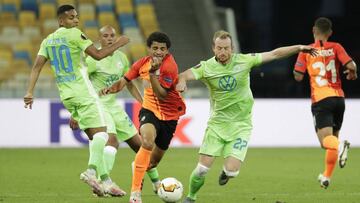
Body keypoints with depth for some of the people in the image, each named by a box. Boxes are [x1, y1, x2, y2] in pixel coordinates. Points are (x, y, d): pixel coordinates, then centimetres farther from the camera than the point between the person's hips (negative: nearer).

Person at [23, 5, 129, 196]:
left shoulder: (48, 41, 12)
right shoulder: (75, 34, -8)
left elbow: (37, 66, 4)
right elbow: (98, 55, -12)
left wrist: (30, 91, 1)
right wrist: (118, 44, -1)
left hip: (65, 95, 7)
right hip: (83, 92, -7)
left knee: (93, 136, 13)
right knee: (100, 132, -9)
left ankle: (100, 179, 6)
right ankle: (92, 170, -31)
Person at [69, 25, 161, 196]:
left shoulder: (121, 57, 6)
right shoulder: (93, 59, -13)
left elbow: (129, 84, 18)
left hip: (114, 106, 7)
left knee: (138, 143, 9)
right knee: (112, 140, -29)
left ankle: (156, 183, 24)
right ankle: (106, 183, -33)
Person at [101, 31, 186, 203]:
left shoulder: (169, 67, -21)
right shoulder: (143, 63, -5)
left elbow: (162, 95, -26)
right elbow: (124, 81, 9)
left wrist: (153, 73, -34)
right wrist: (111, 89, -11)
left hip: (169, 115, -1)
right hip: (149, 109, 1)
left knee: (155, 160, 12)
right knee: (147, 143, -30)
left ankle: (140, 167, 51)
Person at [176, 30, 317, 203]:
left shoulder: (244, 61, -6)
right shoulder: (207, 67, -7)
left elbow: (274, 54, -1)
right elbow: (185, 75, -19)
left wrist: (299, 48, -6)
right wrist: (182, 81, -43)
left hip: (241, 125, 0)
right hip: (217, 123, 0)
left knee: (232, 171, -14)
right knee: (203, 167, -9)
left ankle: (226, 172, 25)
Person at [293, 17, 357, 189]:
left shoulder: (306, 51, 2)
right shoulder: (335, 47, 4)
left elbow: (298, 76, -1)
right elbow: (351, 66, -10)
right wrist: (352, 74, 13)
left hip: (321, 99, -3)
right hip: (339, 98, 3)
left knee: (326, 139, -15)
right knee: (333, 135, 19)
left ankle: (340, 146, -50)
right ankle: (327, 176, 25)